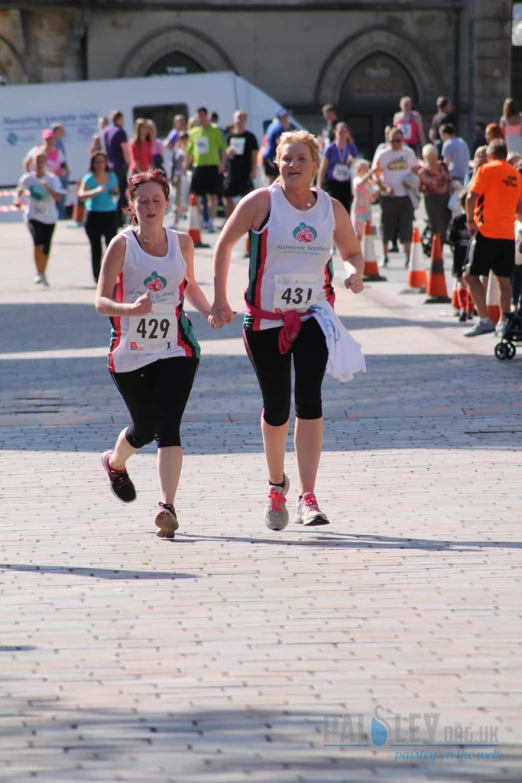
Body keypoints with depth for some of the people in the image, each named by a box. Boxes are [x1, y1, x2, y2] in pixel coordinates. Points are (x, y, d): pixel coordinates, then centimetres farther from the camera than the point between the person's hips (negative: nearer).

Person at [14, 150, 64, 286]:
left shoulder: (52, 179, -6)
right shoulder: (27, 178, -3)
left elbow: (58, 198, -15)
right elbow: (19, 190, 15)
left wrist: (47, 188, -29)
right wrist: (17, 199, -5)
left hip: (49, 217, 1)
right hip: (33, 217, -1)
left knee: (46, 249, 10)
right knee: (38, 243, -24)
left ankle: (43, 274, 30)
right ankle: (39, 274, -18)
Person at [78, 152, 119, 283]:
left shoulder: (112, 177, 7)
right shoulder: (89, 178, -4)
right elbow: (81, 196, -15)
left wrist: (116, 193, -1)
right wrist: (96, 191, -28)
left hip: (110, 214, 2)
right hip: (94, 215, -1)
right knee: (96, 247, 6)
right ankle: (97, 276, 17)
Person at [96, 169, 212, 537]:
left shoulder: (182, 242, 3)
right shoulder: (122, 245, -7)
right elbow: (101, 301, -11)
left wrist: (211, 312, 1)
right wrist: (129, 308, -32)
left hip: (175, 350, 1)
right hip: (130, 352, -1)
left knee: (168, 427, -14)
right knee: (144, 429, 13)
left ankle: (168, 507, -19)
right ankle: (115, 462, 48)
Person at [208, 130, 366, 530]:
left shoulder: (332, 209, 0)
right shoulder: (261, 202, -8)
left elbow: (352, 251, 14)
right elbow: (225, 244, 2)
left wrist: (355, 272, -9)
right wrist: (220, 299, -1)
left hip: (313, 316, 1)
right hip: (265, 317, -1)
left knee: (309, 399, -16)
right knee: (276, 407, 7)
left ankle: (307, 498, -17)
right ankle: (277, 484, 35)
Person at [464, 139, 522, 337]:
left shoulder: (486, 170, -5)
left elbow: (471, 197, -16)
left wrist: (470, 221, -7)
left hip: (487, 231, -6)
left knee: (471, 275, -2)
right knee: (504, 278, 10)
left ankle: (484, 320, -10)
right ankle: (503, 323, 10)